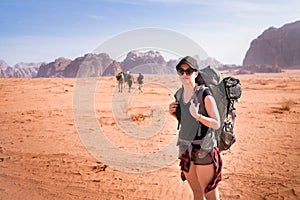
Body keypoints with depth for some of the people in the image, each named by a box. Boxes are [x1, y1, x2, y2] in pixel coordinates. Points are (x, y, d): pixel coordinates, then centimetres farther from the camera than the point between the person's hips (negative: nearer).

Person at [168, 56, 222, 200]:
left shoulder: (205, 95, -14)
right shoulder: (180, 94, 7)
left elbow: (216, 124, -16)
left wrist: (198, 116, -30)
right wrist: (173, 113, 1)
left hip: (203, 150, -7)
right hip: (186, 148, 7)